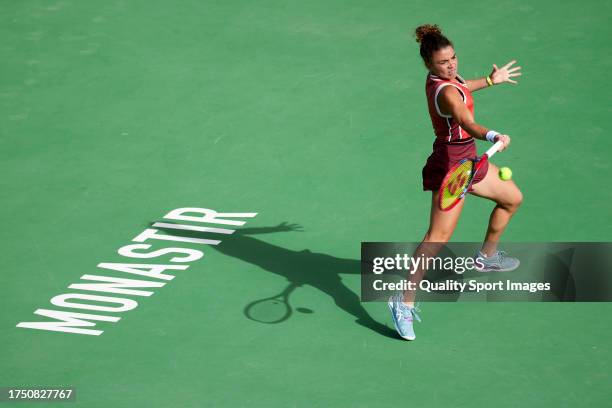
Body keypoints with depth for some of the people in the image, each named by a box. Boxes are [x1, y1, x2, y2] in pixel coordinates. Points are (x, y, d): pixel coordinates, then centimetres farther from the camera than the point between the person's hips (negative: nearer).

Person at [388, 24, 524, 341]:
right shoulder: (446, 92, -27)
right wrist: (493, 136, -63)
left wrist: (489, 80, 41)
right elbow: (467, 123, -46)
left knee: (513, 198, 26)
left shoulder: (439, 79, 3)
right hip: (450, 166, -10)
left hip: (466, 160, 10)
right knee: (438, 236, -18)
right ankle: (404, 302, -22)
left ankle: (487, 256, 45)